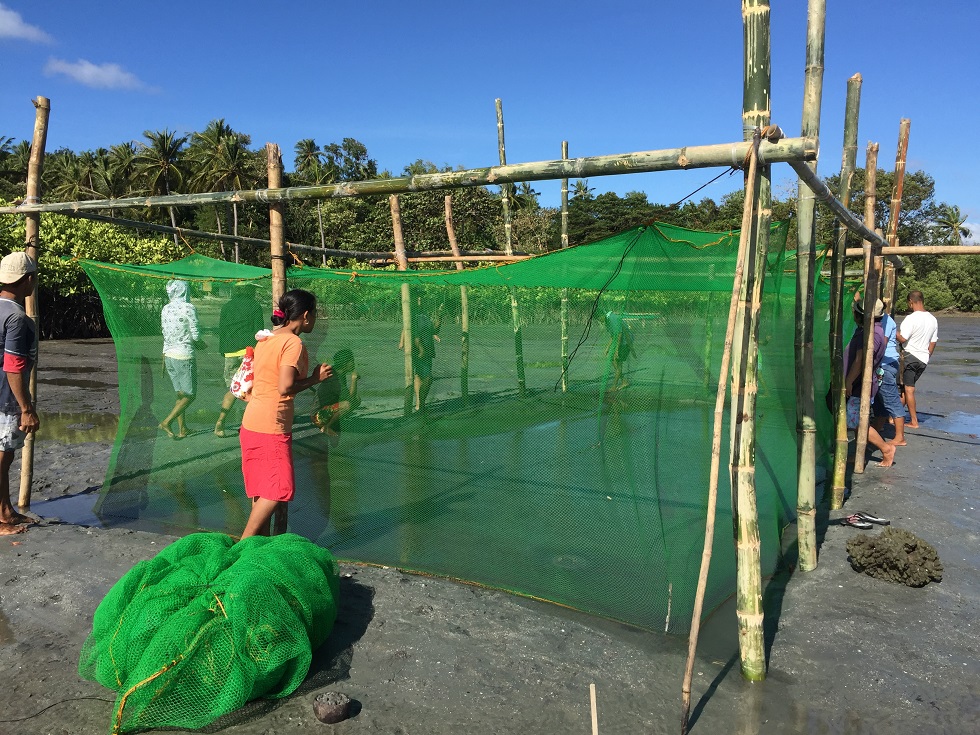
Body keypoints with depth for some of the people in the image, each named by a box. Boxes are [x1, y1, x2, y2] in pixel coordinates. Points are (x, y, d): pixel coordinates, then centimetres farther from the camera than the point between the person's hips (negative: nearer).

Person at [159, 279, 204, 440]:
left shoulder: (166, 309, 6)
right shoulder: (188, 308, -14)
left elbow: (166, 336, 12)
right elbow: (196, 335, -13)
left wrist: (164, 359, 20)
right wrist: (198, 342, 10)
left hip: (169, 356, 7)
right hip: (184, 357, -7)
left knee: (180, 394, 15)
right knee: (189, 395, 3)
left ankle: (182, 429, 18)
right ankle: (166, 422, -5)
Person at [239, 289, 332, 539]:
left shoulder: (266, 338, 12)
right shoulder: (293, 343, -14)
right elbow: (285, 388, -22)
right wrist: (315, 378, -11)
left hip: (251, 423, 9)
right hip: (272, 426, -9)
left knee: (262, 488, 14)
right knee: (278, 489, -3)